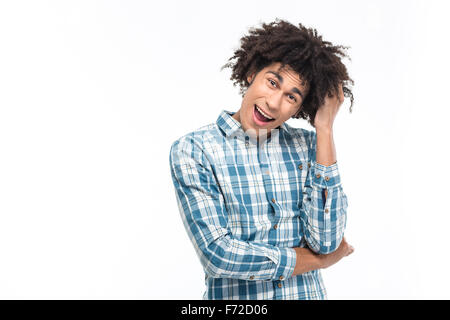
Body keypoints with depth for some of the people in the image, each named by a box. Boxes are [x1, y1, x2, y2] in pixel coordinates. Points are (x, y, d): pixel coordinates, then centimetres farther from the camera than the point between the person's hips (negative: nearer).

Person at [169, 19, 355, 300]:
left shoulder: (308, 146, 0)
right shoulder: (193, 151, -10)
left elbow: (325, 240, -12)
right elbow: (218, 254, -17)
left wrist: (325, 129, -11)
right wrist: (322, 259, -10)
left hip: (309, 293, 3)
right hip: (234, 298, -2)